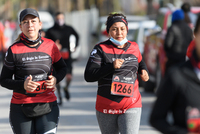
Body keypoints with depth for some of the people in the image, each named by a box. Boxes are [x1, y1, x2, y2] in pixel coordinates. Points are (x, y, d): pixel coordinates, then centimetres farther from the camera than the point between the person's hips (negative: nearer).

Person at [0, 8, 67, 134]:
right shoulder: (14, 50, -5)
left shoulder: (50, 45, 2)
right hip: (21, 108, -1)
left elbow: (62, 68, 17)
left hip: (47, 106, 1)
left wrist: (55, 79, -6)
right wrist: (23, 85, -19)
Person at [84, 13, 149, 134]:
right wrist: (111, 66, -23)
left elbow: (140, 63, 30)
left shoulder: (134, 48, 6)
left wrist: (144, 71, 7)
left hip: (131, 107, 0)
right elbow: (89, 76, -14)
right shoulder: (101, 49, -5)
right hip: (106, 108, 0)